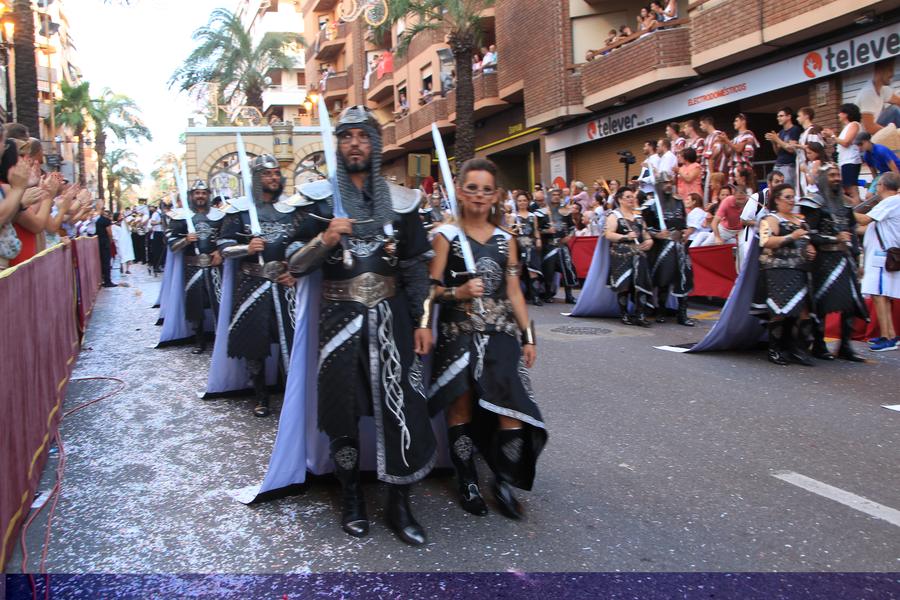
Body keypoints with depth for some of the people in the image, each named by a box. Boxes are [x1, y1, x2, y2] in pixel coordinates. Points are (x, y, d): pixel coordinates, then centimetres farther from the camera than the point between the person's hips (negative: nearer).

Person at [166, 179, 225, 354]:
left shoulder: (219, 215, 6)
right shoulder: (180, 216, 1)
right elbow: (171, 243, -1)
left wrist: (221, 252, -3)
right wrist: (185, 240, -19)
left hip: (214, 265, 0)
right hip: (192, 266, 0)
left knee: (219, 302, -4)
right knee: (194, 303, 5)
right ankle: (199, 341, 17)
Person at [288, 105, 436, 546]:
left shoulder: (399, 201, 6)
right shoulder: (318, 198, 2)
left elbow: (417, 266, 8)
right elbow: (295, 266, -1)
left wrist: (423, 321, 2)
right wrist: (324, 240, -20)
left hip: (391, 316, 1)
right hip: (339, 316, 0)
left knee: (402, 407, -3)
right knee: (342, 410, 6)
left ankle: (399, 505, 13)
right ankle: (351, 497, 27)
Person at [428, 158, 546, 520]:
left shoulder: (505, 239, 12)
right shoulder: (446, 235, 1)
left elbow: (514, 292, 14)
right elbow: (432, 288, -2)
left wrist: (527, 336, 10)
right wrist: (459, 292, -20)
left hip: (501, 335, 3)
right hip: (459, 335, -3)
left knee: (513, 410, -5)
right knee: (461, 408, 0)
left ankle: (504, 483, 11)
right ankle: (468, 483, 17)